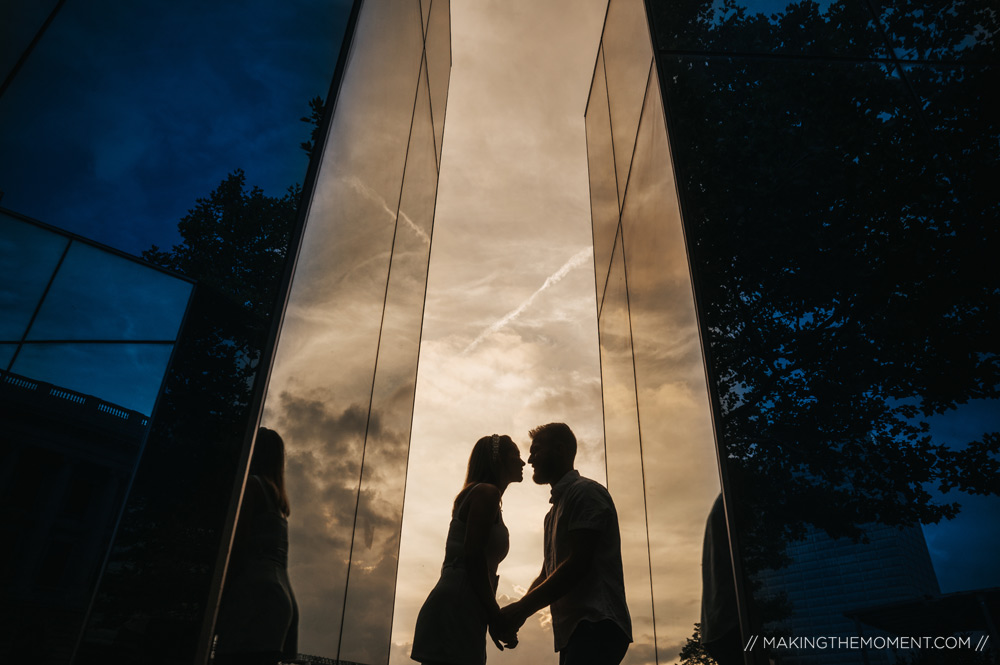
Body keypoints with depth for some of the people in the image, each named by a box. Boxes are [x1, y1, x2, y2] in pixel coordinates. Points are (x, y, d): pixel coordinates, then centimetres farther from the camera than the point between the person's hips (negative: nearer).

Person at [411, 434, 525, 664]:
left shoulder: (476, 494, 24)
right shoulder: (487, 492, -4)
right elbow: (473, 556, -15)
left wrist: (493, 617, 16)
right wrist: (495, 616, -12)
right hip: (456, 609, -9)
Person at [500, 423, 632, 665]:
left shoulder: (585, 492, -5)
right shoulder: (554, 512, 25)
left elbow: (577, 564, -15)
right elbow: (548, 573, 23)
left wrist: (522, 608, -12)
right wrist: (517, 610, 7)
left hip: (595, 626, -9)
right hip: (573, 628, 9)